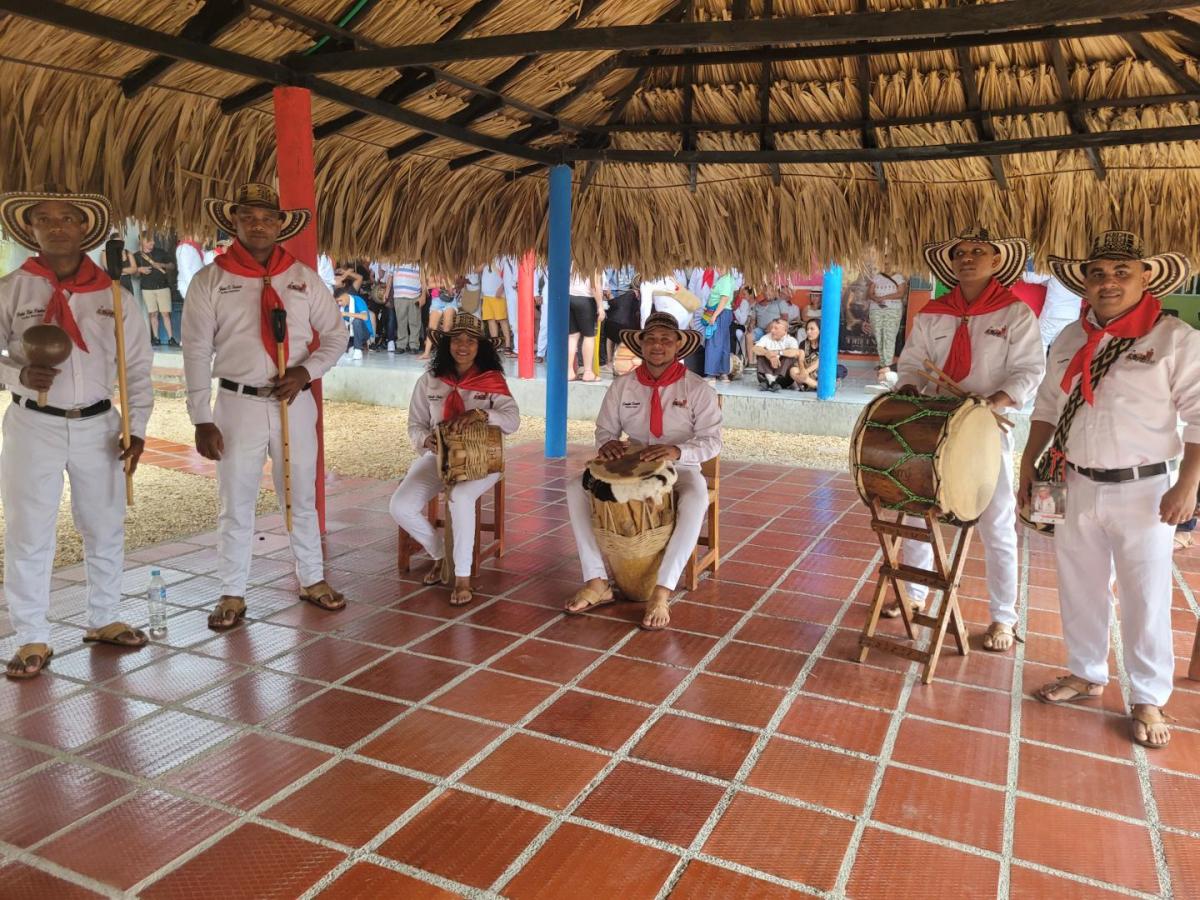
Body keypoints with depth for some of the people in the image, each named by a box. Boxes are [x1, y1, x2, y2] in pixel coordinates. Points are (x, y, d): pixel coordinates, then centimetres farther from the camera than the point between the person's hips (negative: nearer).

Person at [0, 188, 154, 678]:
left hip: (98, 425, 2)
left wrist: (136, 427, -2)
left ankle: (103, 620, 28)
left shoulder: (113, 294, 2)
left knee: (105, 529, 11)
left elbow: (137, 366, 5)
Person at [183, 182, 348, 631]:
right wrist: (202, 419, -7)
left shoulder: (304, 278, 4)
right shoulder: (210, 281, -1)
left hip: (295, 402, 2)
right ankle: (232, 595, 19)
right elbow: (196, 354, -3)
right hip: (238, 404, -1)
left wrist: (306, 371, -11)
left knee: (302, 497, 13)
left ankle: (313, 580, 27)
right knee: (235, 503, 6)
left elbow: (335, 336, 8)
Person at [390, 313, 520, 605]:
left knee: (460, 497, -37)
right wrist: (427, 441, -18)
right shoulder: (429, 382, 4)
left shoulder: (492, 381, -1)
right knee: (400, 506, -20)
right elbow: (415, 426, 6)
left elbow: (513, 420, -13)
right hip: (438, 458, 3)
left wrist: (479, 413, -31)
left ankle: (463, 576, -21)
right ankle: (439, 553, 8)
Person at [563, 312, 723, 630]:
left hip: (680, 470, -3)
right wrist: (608, 443, -19)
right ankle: (597, 582, -20)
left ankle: (662, 592, -34)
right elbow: (605, 429, 7)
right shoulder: (621, 386, 3)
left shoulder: (698, 388, -6)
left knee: (695, 501, -38)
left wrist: (676, 451, -32)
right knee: (576, 488, -19)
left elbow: (711, 441, -12)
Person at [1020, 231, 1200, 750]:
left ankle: (1148, 700, 20)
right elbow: (1048, 406, 14)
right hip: (1079, 487, 5)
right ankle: (1087, 674, 33)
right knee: (1079, 587, 14)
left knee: (1145, 598, 4)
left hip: (1143, 491, -5)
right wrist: (1029, 462, 8)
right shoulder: (1070, 340, 7)